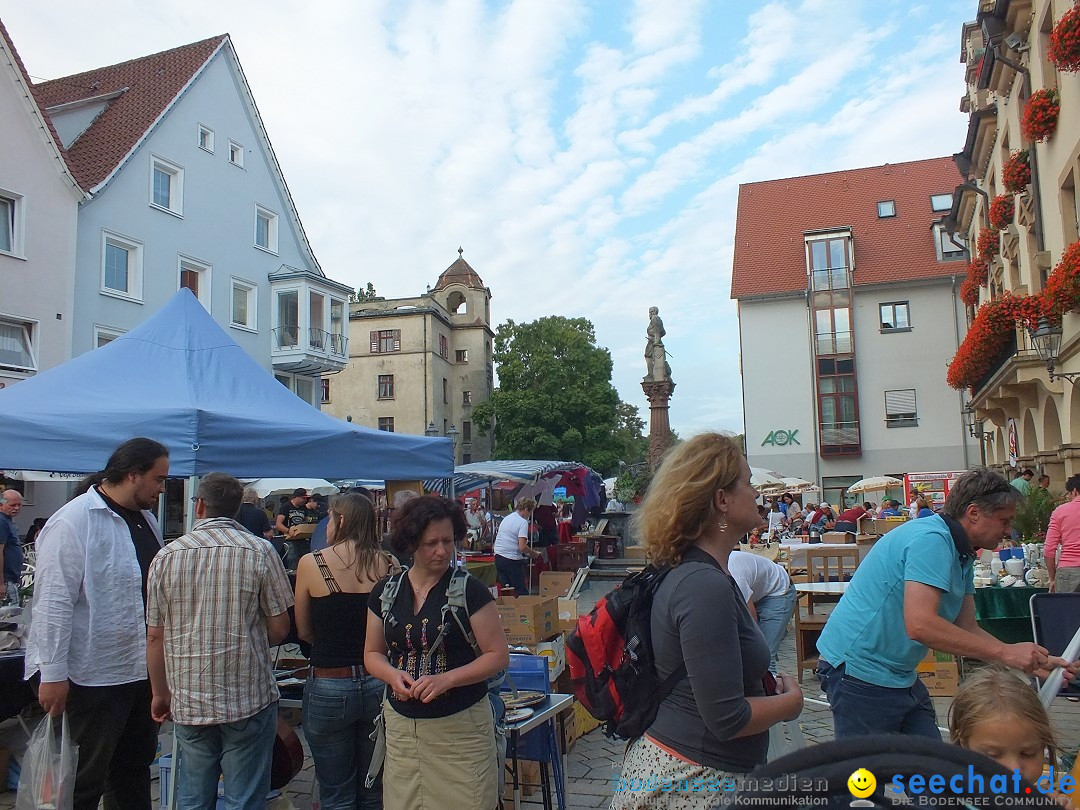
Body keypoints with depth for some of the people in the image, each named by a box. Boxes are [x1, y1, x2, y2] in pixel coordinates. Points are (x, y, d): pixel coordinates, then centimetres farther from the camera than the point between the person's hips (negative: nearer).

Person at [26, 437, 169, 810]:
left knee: (135, 770, 20)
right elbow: (54, 604, -18)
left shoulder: (146, 518, 8)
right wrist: (52, 675, -18)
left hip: (143, 669, 8)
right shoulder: (73, 522, -17)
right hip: (94, 678, -7)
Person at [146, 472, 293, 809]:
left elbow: (154, 636, 4)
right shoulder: (260, 551, -8)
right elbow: (280, 627, -6)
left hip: (188, 702, 3)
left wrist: (161, 694, 16)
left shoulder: (166, 556, 0)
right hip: (248, 699, -3)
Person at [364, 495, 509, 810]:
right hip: (400, 726, 4)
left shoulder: (469, 590, -10)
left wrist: (447, 679, -20)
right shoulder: (385, 592, 3)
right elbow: (373, 653, 12)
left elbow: (498, 655, -8)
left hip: (460, 728, -3)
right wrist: (393, 675, -10)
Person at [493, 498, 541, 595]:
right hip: (512, 560, -8)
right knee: (522, 591, 1)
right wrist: (534, 554, -2)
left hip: (498, 556, 8)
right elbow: (522, 547, -20)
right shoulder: (523, 522, -11)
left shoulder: (506, 518, 14)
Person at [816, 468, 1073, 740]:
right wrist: (1003, 652, -23)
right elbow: (920, 625, -31)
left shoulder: (962, 557, 13)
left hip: (900, 675, 10)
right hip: (859, 670, -10)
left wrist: (1033, 661, 4)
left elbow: (967, 629, 14)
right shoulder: (931, 539, -21)